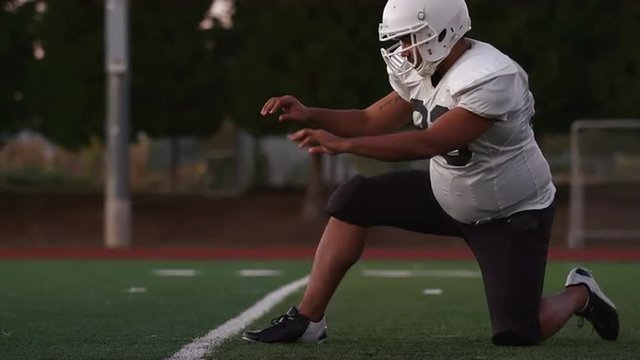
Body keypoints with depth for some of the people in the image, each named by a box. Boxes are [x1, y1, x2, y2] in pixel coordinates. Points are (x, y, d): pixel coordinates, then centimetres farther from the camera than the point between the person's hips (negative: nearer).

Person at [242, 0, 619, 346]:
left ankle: (579, 294, 19)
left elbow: (428, 143, -37)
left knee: (515, 333, -15)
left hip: (512, 216, -8)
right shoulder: (420, 71, -5)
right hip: (448, 198, 8)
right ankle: (307, 319, -3)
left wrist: (342, 144, -40)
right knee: (354, 200, -6)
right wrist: (309, 115, -14)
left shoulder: (489, 79, -32)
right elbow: (372, 121, 2)